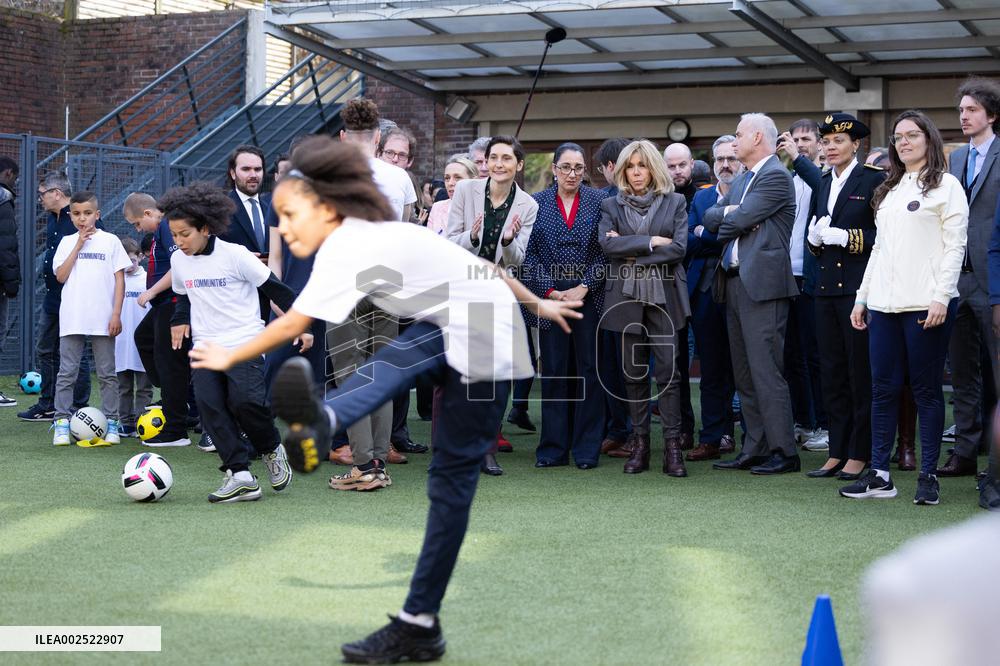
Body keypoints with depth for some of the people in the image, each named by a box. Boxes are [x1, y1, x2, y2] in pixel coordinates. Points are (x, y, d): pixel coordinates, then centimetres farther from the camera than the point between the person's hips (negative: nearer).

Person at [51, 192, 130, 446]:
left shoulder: (110, 241, 4)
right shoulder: (67, 242, 9)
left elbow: (119, 279, 2)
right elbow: (61, 276, -2)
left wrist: (116, 314, -6)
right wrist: (78, 246, -6)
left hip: (102, 320, -1)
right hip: (72, 318, 1)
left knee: (107, 374, 5)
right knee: (67, 373, 0)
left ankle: (111, 423, 11)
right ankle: (62, 422, 4)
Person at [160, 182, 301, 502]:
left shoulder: (235, 255, -10)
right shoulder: (178, 260, 6)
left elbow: (274, 289, -4)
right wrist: (180, 320, 7)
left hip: (244, 343, -5)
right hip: (205, 346, 5)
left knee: (245, 400, -21)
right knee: (209, 405, -12)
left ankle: (272, 450, 9)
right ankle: (239, 475, -11)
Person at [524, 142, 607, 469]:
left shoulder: (598, 201, 4)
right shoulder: (536, 203, 6)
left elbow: (607, 251, 0)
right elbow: (529, 254, 2)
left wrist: (584, 287, -9)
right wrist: (550, 291, -7)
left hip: (589, 298, 0)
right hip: (549, 299, 0)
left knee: (589, 370, 1)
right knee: (554, 371, 2)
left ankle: (587, 449, 7)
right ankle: (553, 448, 8)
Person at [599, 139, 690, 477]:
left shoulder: (674, 202, 8)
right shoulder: (611, 205, 11)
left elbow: (678, 248, -4)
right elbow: (607, 243, -7)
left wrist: (631, 252, -7)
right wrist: (650, 242, -11)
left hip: (664, 297, -1)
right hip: (627, 297, 1)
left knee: (668, 370, -8)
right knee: (634, 373, 4)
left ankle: (672, 446, -6)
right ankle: (639, 443, 10)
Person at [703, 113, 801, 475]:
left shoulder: (776, 177, -9)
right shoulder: (741, 180, 21)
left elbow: (738, 220, -15)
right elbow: (710, 218, 13)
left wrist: (725, 220, 5)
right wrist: (728, 213, -6)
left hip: (761, 282, -10)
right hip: (735, 282, 10)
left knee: (766, 370, -9)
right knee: (744, 373, 11)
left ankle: (783, 452, -4)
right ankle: (755, 449, 17)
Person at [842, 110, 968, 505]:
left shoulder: (946, 186, 1)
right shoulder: (889, 191, 19)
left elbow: (955, 246, -5)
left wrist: (942, 297, -15)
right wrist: (862, 297, 16)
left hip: (925, 304, -6)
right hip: (884, 304, 6)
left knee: (926, 389, -2)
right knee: (883, 389, 4)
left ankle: (928, 476, 4)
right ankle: (879, 475, 8)